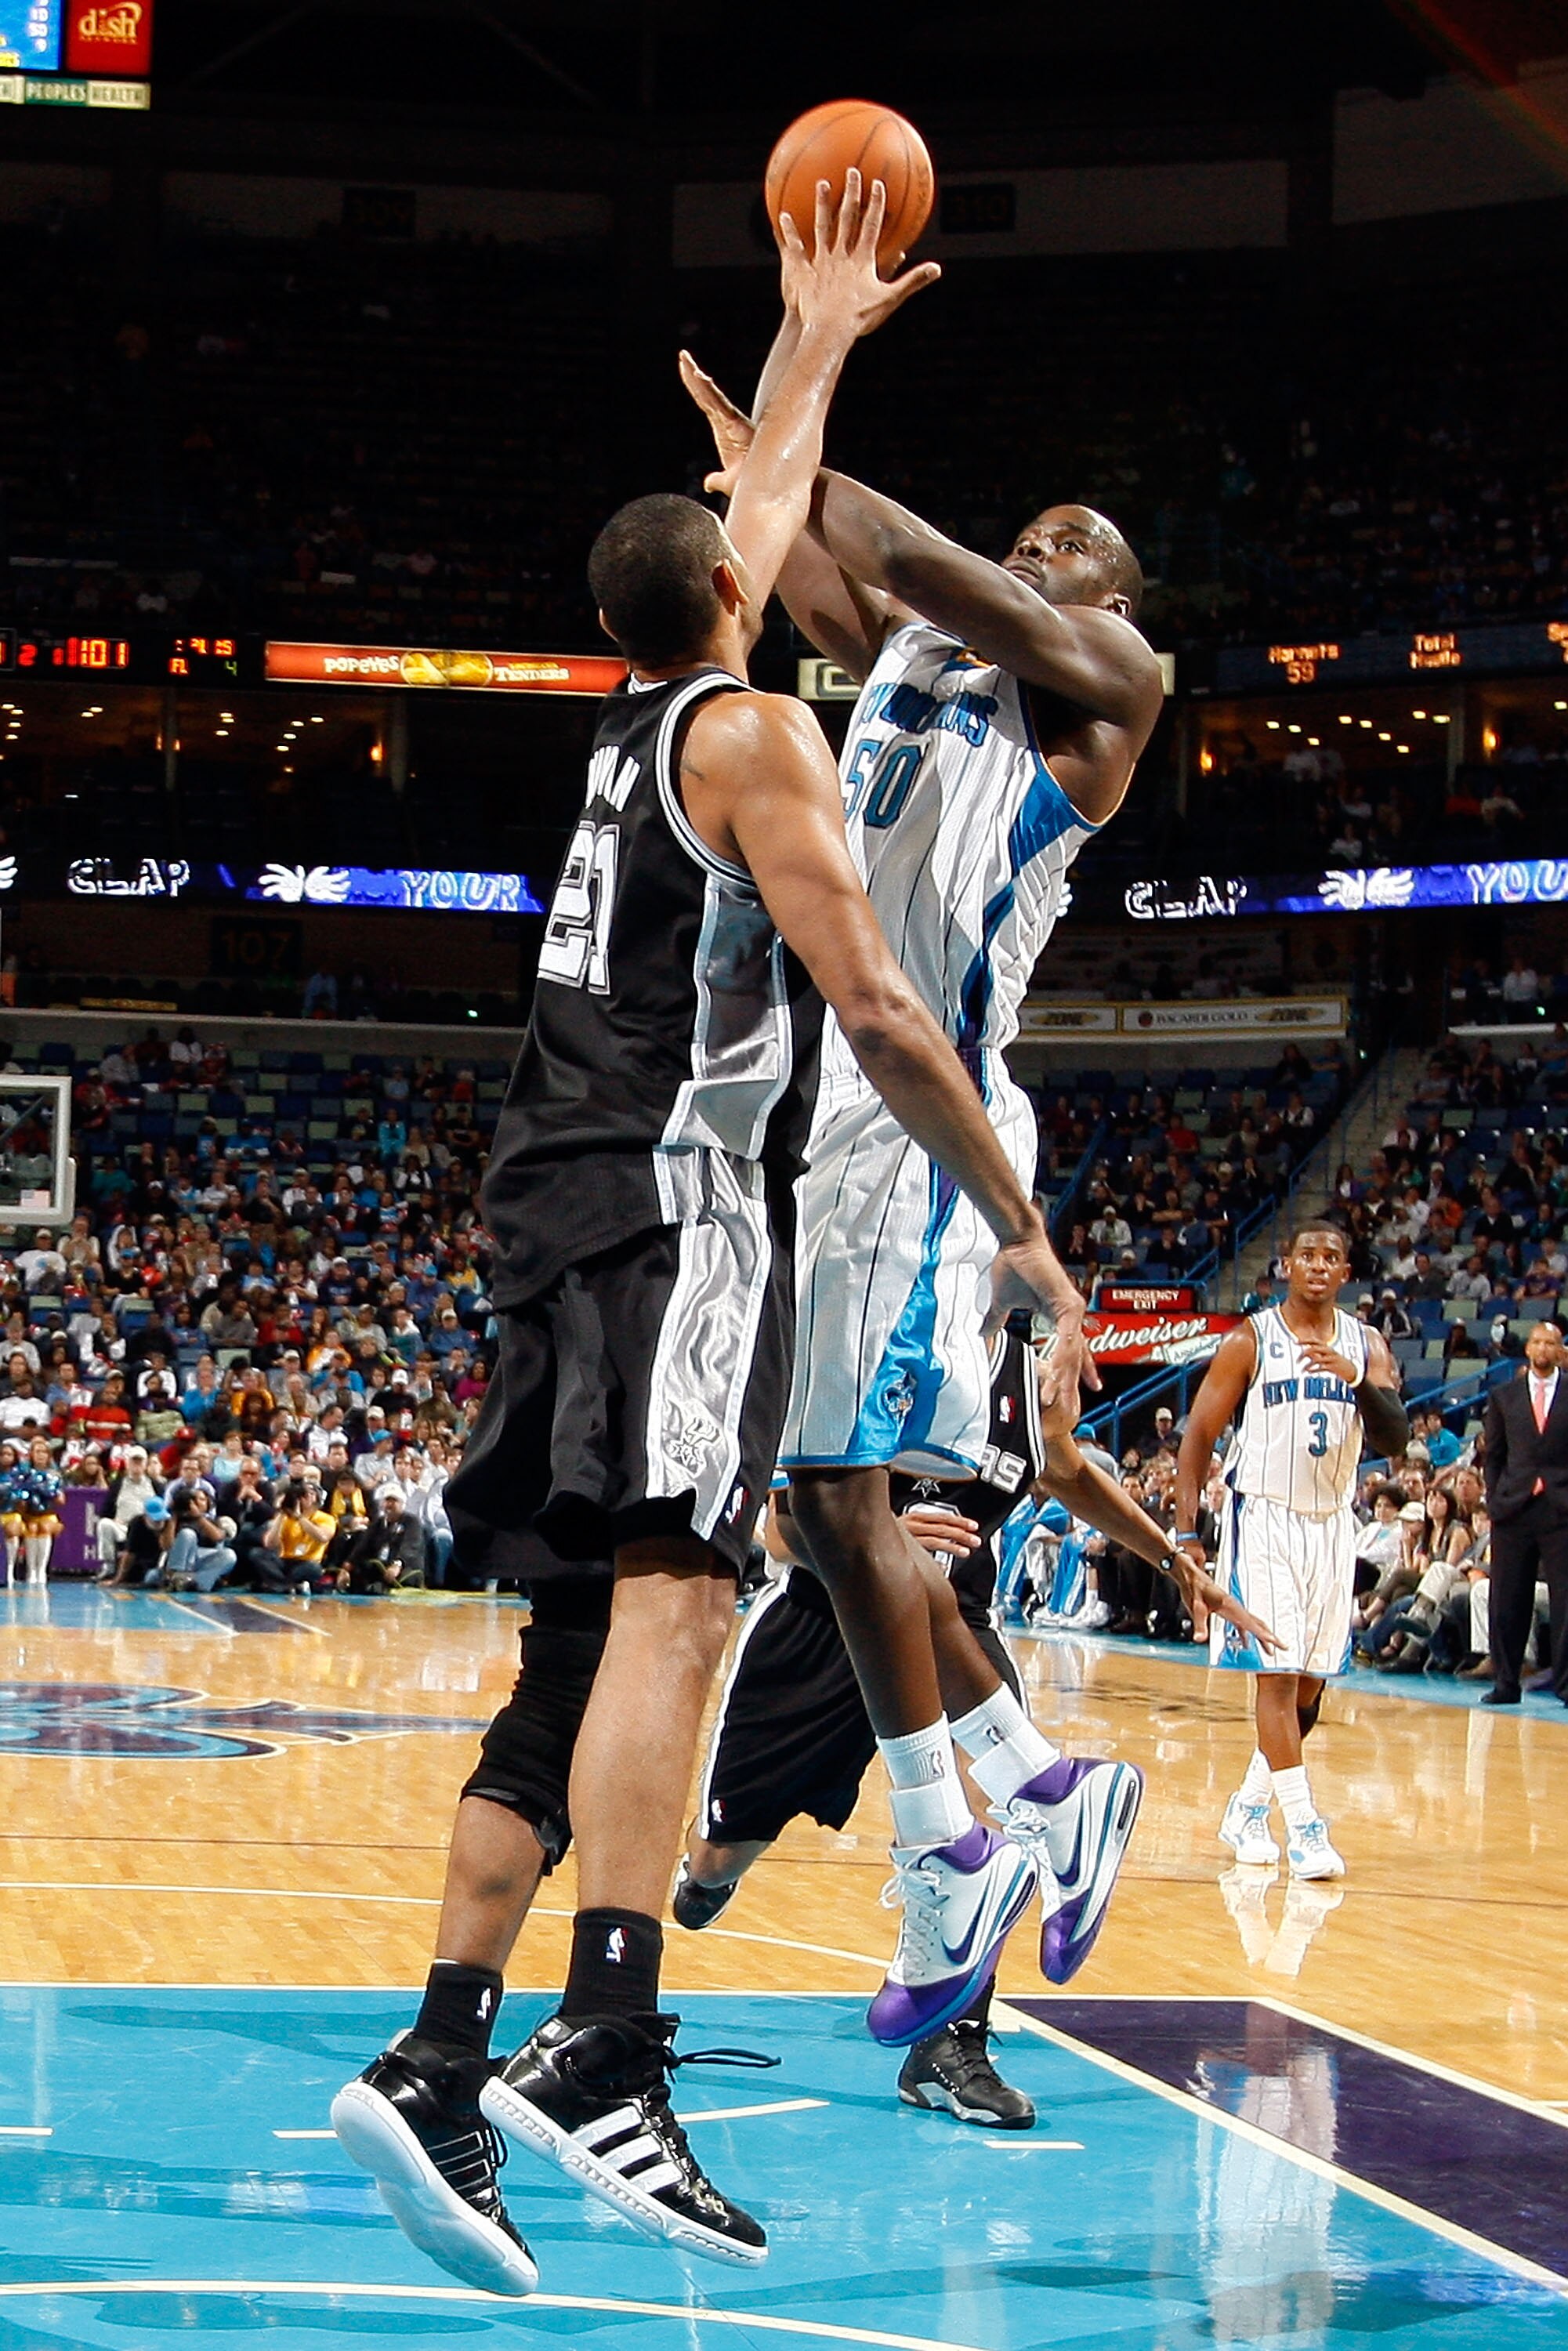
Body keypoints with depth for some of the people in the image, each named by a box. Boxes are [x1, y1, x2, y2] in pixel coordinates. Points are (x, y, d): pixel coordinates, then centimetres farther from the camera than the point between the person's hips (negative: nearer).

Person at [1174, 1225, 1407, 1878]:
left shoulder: (1366, 1345, 4)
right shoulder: (1250, 1342, -5)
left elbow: (1395, 1439, -7)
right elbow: (1198, 1436, -3)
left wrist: (1358, 1380, -26)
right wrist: (1186, 1533, -10)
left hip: (1331, 1525, 4)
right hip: (1263, 1521, -4)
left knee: (1311, 1682, 8)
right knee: (1277, 1673, -12)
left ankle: (1249, 1807, 25)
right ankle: (1303, 1826, -15)